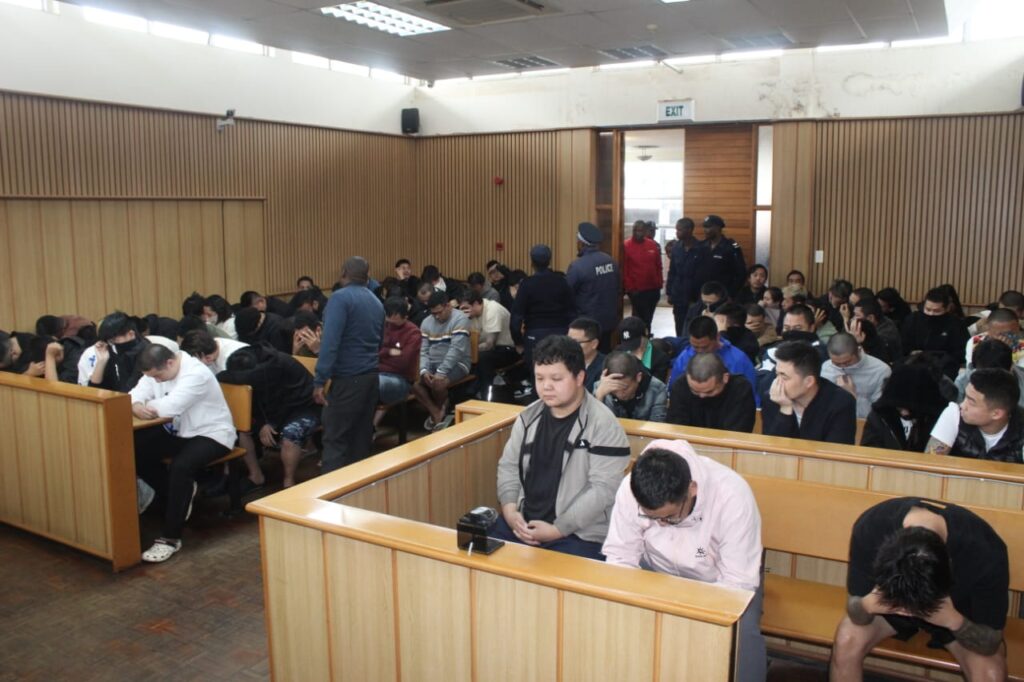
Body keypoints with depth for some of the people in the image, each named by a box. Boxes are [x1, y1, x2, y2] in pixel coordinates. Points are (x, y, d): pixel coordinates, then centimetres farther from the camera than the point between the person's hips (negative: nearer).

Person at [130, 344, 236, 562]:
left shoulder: (196, 374, -26)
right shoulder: (158, 371, 0)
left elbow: (170, 406, -35)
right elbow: (135, 395, -6)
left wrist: (147, 406, -15)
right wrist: (137, 407, -30)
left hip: (211, 435, -8)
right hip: (179, 432, 8)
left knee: (180, 466, -33)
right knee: (136, 451, -12)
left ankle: (170, 538, -23)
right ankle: (180, 494, 8)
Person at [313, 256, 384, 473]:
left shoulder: (340, 297, -11)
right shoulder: (377, 302, 12)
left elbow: (330, 341, -20)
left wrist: (319, 380, -21)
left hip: (348, 378, -7)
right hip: (371, 376, 7)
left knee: (335, 438, -4)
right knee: (362, 436, 13)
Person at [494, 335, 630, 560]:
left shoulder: (603, 425, -10)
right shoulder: (529, 417, 9)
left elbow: (602, 489, -15)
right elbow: (508, 466, 14)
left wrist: (558, 530, -18)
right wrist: (509, 510, -3)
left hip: (578, 534, -5)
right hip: (523, 523, 5)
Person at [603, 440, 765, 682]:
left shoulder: (733, 496, -32)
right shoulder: (630, 490, -26)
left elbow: (738, 581, -26)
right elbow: (620, 556, -15)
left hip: (720, 579, -2)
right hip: (658, 572, 2)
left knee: (741, 633, -31)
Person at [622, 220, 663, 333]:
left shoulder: (654, 245, 4)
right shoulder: (626, 246, -9)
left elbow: (658, 267, 11)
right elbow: (624, 270, -8)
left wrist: (659, 284, 5)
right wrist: (629, 288, -10)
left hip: (653, 289, 4)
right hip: (636, 291, -4)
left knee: (648, 319, 16)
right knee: (640, 318, 1)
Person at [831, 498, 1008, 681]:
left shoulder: (985, 553, -36)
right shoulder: (871, 527, -33)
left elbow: (990, 643, -21)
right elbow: (855, 613, -19)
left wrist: (954, 621, -40)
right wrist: (866, 605, -41)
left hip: (958, 616, 0)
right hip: (888, 602, 0)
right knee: (846, 641, -23)